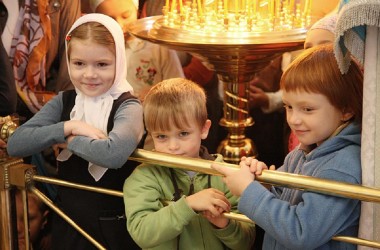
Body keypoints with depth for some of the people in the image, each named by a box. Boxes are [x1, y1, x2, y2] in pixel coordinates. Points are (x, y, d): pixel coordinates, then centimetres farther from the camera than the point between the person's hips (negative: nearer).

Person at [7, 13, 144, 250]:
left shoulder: (127, 106, -14)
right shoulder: (64, 101, 0)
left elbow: (114, 154, -35)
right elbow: (15, 144, -10)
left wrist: (67, 140, -19)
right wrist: (68, 127, -21)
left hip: (114, 226, -4)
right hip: (68, 222, 4)